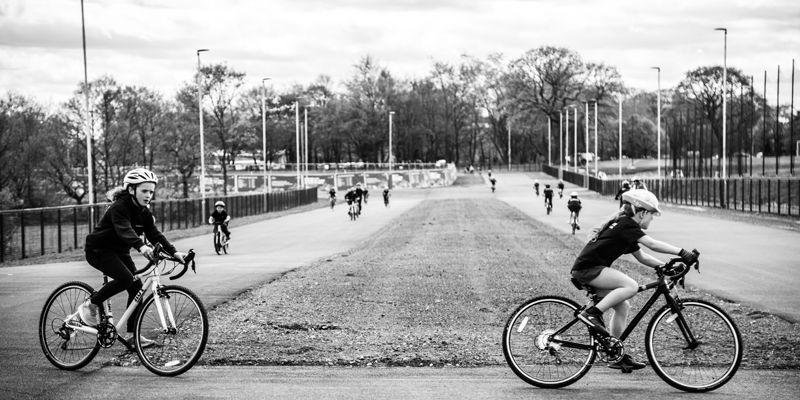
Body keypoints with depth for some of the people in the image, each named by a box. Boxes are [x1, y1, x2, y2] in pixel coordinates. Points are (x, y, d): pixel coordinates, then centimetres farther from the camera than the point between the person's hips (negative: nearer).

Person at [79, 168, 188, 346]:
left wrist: (174, 252, -22)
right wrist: (141, 246, -59)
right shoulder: (119, 207, -24)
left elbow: (155, 235, -7)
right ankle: (91, 304, -9)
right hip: (98, 250, -8)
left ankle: (132, 334, 2)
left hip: (120, 252, 8)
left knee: (136, 287, -5)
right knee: (125, 278, -29)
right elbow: (124, 230, -41)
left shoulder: (144, 212, 0)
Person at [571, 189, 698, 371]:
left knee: (622, 306, 11)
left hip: (590, 270, 10)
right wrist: (682, 252, -22)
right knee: (631, 286, -22)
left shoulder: (626, 228, 19)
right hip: (587, 269, -10)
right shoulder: (626, 225, -10)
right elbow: (652, 244, -21)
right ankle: (591, 313, -20)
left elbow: (642, 257, 23)